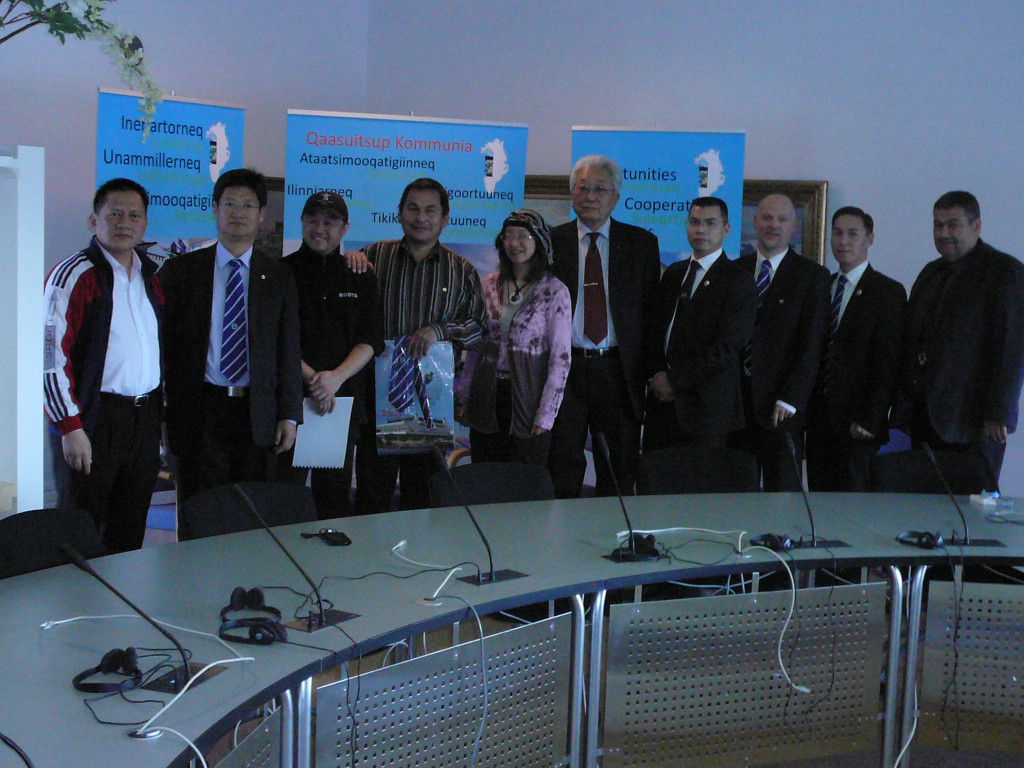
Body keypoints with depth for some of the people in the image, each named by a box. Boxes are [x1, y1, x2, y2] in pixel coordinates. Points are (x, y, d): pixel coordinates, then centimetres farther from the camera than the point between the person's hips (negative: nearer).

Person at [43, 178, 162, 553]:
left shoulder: (153, 276, 12)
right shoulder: (73, 276, -8)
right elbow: (52, 356, -14)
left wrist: (164, 410, 13)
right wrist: (70, 427, -18)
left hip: (146, 419, 6)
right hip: (92, 420, -6)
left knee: (129, 534, 12)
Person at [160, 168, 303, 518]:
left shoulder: (279, 276, 10)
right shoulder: (180, 270, 6)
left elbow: (289, 349, 8)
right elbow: (163, 342, 5)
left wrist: (289, 416, 2)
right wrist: (159, 412, 0)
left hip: (258, 416, 1)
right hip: (199, 412, -1)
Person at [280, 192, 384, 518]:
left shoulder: (361, 278, 11)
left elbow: (371, 340, 4)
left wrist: (336, 377, -12)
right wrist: (310, 377, -15)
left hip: (344, 400, 2)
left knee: (336, 496, 7)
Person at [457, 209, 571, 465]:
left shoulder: (554, 292, -5)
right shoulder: (489, 285, 7)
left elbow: (560, 358, -7)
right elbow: (475, 346, 13)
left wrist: (546, 415, -11)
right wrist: (463, 397, 9)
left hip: (527, 403, -4)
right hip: (486, 402, 4)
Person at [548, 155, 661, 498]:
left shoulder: (642, 243, 6)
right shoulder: (551, 242, 5)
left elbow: (652, 308, 4)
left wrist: (651, 369, -3)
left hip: (619, 370, 1)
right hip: (565, 369, 0)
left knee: (620, 474, 7)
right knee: (562, 471, 5)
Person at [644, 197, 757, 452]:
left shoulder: (739, 282, -5)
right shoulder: (673, 273, 17)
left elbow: (726, 349, -13)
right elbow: (656, 330, 15)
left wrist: (675, 381, -12)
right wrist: (658, 375, -3)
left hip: (704, 405, -5)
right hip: (662, 399, 5)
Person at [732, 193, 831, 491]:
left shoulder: (812, 276, 1)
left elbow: (811, 346, -4)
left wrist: (790, 400, -12)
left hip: (781, 404, -3)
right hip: (736, 400, 3)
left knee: (783, 491, -1)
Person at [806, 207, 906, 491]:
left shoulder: (888, 292, -3)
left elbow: (888, 363, -9)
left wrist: (869, 419, -16)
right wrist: (804, 409, 8)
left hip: (857, 425, -5)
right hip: (818, 420, 5)